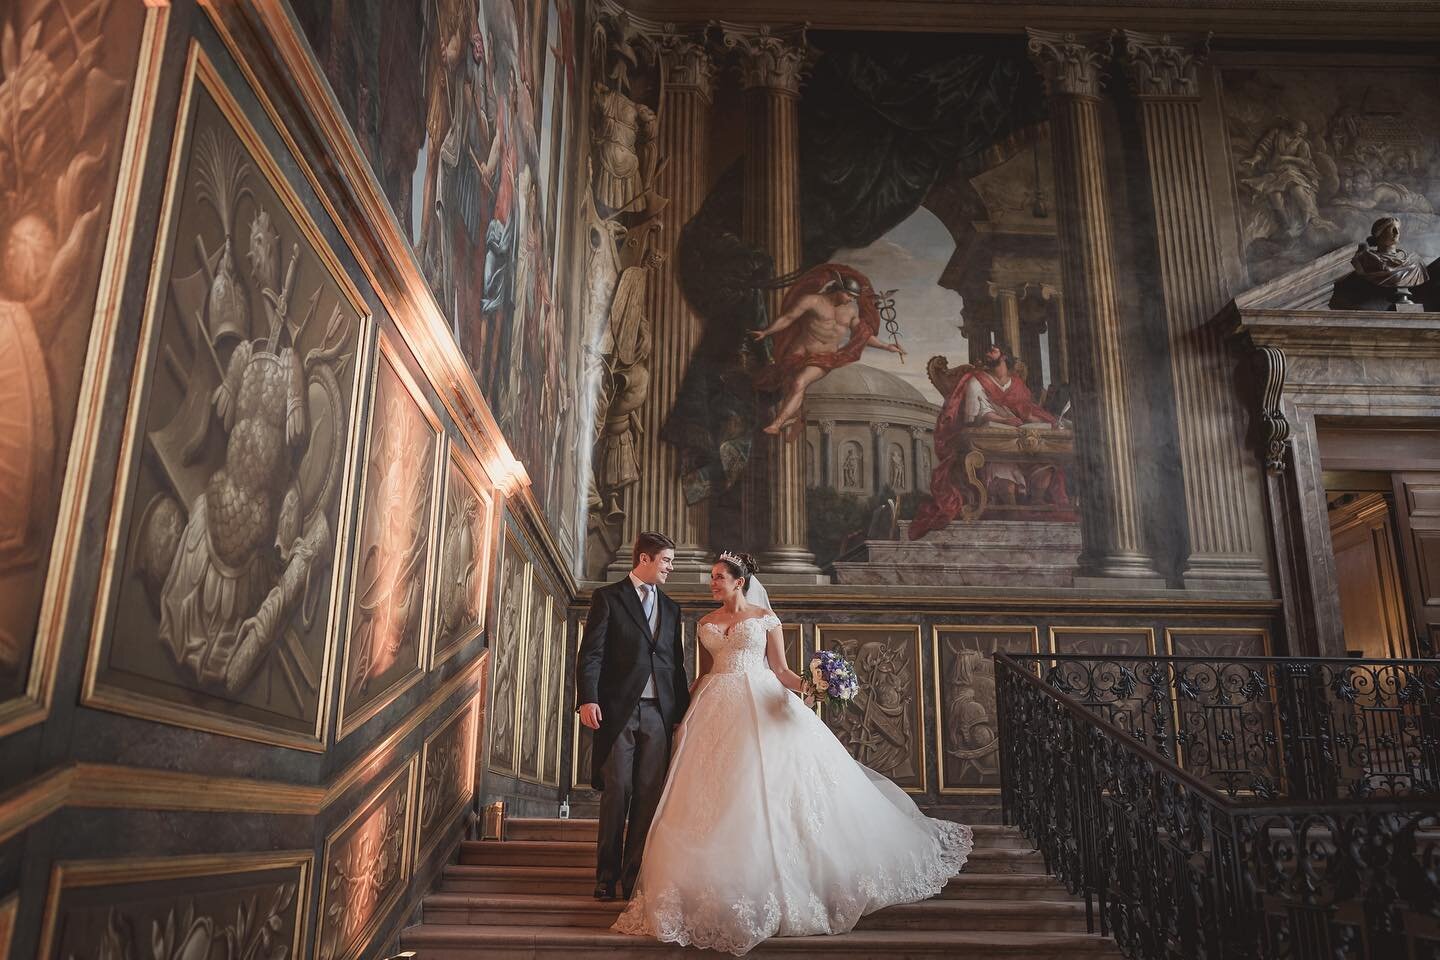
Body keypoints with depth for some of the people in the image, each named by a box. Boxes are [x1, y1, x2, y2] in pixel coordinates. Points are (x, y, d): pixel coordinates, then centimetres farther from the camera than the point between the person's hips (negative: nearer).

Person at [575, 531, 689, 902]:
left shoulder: (670, 608, 19)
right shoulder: (608, 597, 4)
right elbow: (590, 653, -3)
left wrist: (683, 711, 14)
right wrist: (587, 699, -15)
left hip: (659, 712, 4)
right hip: (618, 709, -4)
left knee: (649, 796, 2)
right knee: (616, 791, -1)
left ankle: (634, 877, 11)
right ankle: (607, 876, 10)